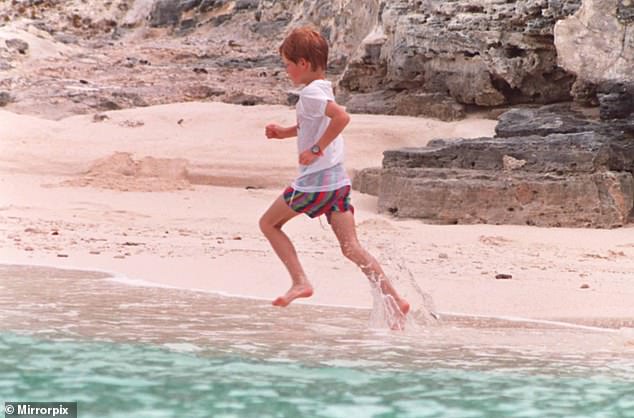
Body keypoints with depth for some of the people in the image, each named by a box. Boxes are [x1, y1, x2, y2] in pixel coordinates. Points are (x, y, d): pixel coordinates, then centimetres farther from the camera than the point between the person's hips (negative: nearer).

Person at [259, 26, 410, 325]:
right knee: (351, 247, 3)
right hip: (338, 179, 9)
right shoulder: (323, 89, 15)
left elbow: (341, 117, -31)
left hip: (314, 182, -9)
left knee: (269, 223, 11)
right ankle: (394, 299, -8)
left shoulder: (310, 93, -14)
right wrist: (285, 132, 22)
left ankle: (300, 281, 4)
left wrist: (316, 149, -24)